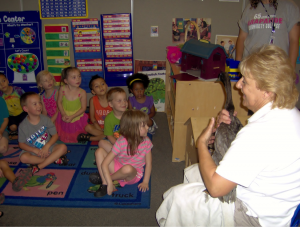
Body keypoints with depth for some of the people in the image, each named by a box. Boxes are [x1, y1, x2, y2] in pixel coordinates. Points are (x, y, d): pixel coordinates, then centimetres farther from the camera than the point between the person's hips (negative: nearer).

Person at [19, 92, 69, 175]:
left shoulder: (45, 119, -7)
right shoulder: (23, 126, -11)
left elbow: (55, 135, -5)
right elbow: (21, 144, -5)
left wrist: (47, 146, -22)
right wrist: (35, 150, -20)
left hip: (47, 147, 2)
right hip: (32, 150, -1)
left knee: (63, 147, -24)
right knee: (23, 157, -32)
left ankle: (38, 166, -27)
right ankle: (55, 159, -24)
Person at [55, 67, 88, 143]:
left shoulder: (82, 92, -21)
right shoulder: (62, 89, -17)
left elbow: (83, 108, -14)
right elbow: (59, 102, -5)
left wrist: (72, 117, -19)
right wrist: (63, 115, -15)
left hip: (77, 118, -2)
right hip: (64, 118, 2)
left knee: (76, 139, 14)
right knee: (64, 139, 19)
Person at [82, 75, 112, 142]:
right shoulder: (92, 100, -7)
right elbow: (92, 117, -3)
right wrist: (100, 129, -16)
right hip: (98, 126, 0)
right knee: (88, 127, -28)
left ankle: (90, 138, -21)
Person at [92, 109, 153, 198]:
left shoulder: (146, 142, -14)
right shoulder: (122, 142, -21)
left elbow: (148, 163, -3)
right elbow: (104, 164, -23)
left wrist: (145, 182, -11)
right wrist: (109, 183, -32)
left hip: (134, 174, 0)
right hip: (118, 167, 0)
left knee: (128, 168, -39)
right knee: (99, 151, -18)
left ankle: (103, 179, -10)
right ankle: (105, 184, -24)